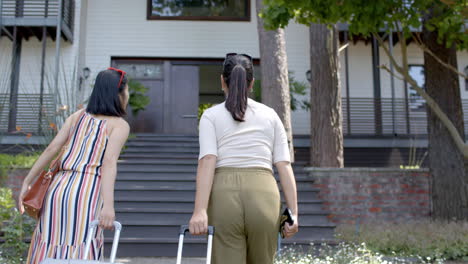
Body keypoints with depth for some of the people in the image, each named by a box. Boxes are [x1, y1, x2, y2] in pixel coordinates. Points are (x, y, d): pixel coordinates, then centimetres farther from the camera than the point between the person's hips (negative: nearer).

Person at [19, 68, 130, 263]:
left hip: (58, 187, 5)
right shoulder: (120, 125, 0)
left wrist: (27, 182, 9)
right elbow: (109, 162, -15)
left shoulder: (78, 116, 15)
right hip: (86, 192, -5)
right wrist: (108, 205, -25)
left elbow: (51, 149, 7)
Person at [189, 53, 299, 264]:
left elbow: (207, 161, -6)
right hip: (264, 193, 2)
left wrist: (200, 210, -14)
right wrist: (293, 212, 5)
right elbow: (284, 166, 7)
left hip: (224, 194, -1)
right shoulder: (270, 115, 15)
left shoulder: (211, 116, 9)